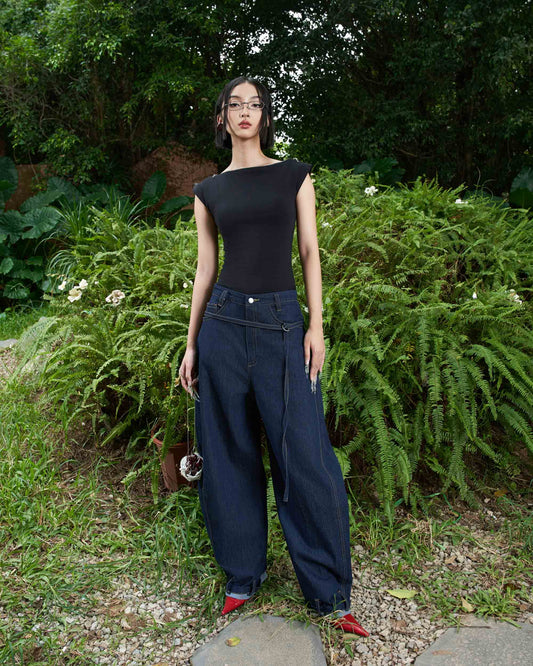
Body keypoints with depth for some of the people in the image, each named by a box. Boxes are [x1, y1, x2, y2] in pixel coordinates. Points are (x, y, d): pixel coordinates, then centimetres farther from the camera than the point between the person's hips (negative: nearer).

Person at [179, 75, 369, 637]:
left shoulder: (295, 175, 9)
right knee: (230, 454, 8)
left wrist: (316, 326, -4)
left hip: (283, 323, -2)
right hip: (224, 322, 2)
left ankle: (330, 594, 13)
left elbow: (309, 250, 5)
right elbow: (205, 268, 11)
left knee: (305, 457, -3)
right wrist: (191, 344, 8)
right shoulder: (209, 191, 11)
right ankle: (243, 575, 27)